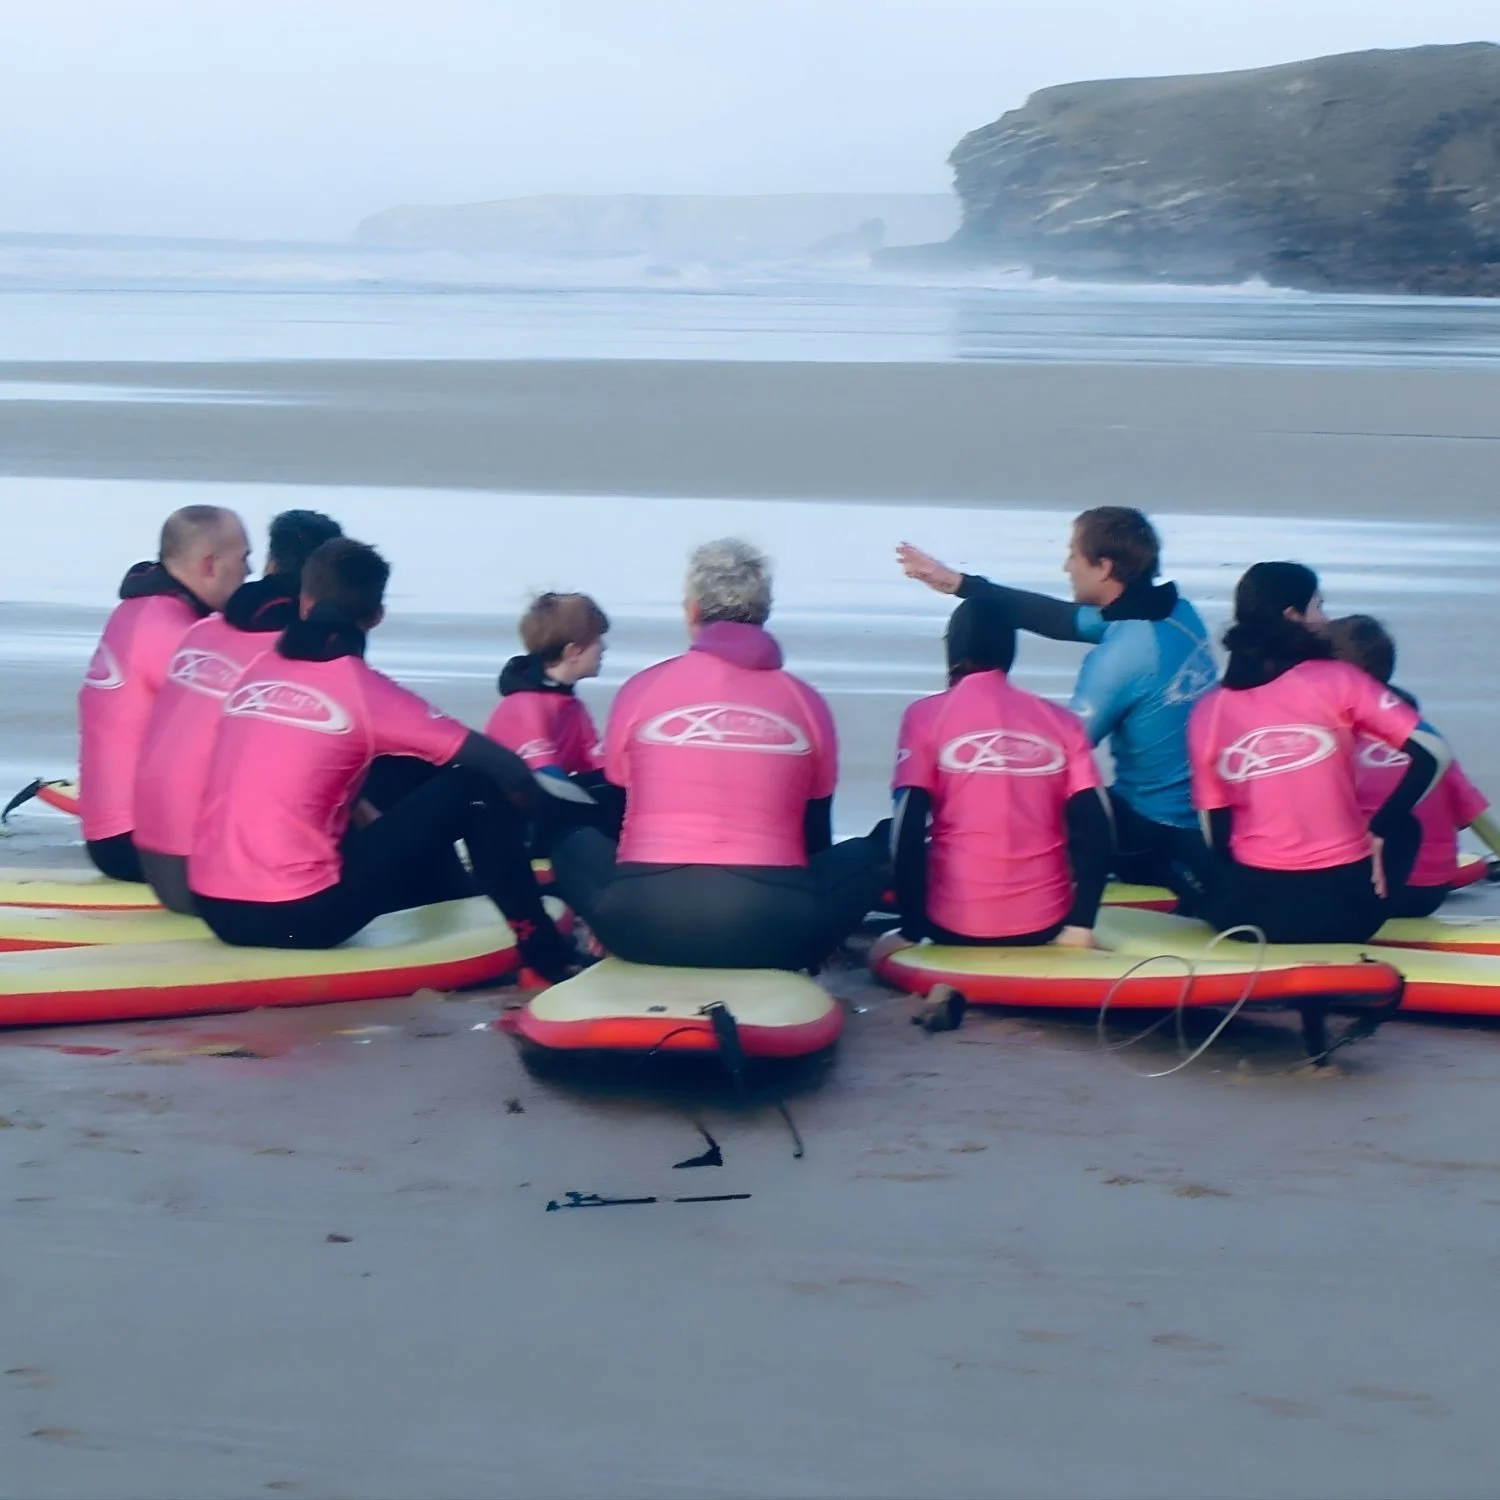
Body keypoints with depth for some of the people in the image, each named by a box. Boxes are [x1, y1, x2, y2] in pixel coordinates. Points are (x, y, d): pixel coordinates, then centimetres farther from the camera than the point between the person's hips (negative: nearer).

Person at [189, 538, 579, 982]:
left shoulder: (257, 671, 11)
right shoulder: (362, 688, -6)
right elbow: (502, 765, -7)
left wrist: (360, 814, 34)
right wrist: (535, 797, 13)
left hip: (215, 908, 7)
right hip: (298, 915, -7)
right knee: (475, 787, 1)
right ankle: (545, 952, 9)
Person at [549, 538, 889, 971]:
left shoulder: (642, 688, 8)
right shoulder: (805, 702, 10)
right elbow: (816, 835, 20)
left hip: (647, 919, 0)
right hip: (771, 924, 0)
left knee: (572, 834, 30)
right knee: (870, 852, 25)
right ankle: (777, 966, 12)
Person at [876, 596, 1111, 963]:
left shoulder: (927, 715, 0)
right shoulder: (1061, 721, 6)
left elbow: (909, 827, -8)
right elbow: (1093, 828, -3)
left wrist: (910, 932, -3)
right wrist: (1080, 925, -1)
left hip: (956, 925, -3)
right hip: (1045, 924, 3)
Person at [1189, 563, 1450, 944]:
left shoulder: (1207, 712, 2)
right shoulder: (1335, 680, -7)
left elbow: (1216, 836, 5)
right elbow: (1433, 753, -10)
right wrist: (1381, 829, 2)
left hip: (1253, 911, 3)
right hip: (1344, 909, -3)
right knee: (1402, 827, 27)